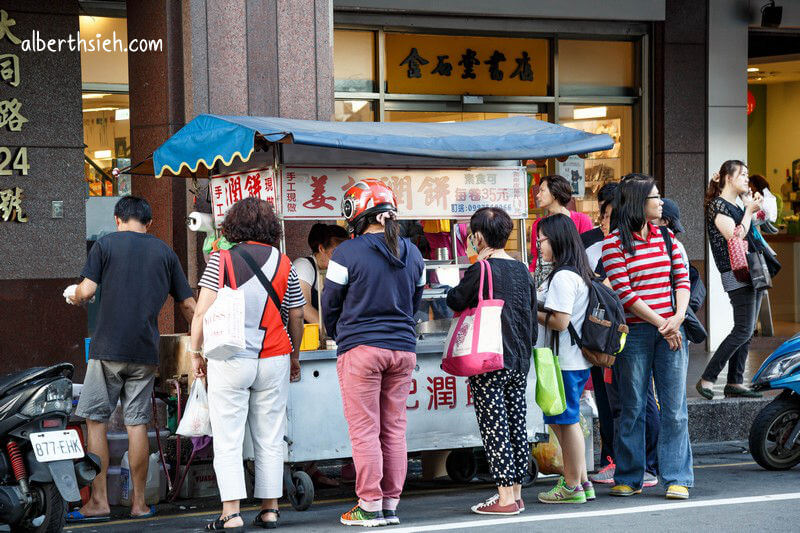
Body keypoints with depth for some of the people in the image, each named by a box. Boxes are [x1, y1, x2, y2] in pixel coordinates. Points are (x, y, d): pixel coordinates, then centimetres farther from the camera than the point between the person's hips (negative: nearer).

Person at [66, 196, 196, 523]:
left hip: (108, 348, -3)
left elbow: (86, 290, -8)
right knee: (137, 423, 7)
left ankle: (99, 501, 1)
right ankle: (139, 503, 10)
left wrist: (75, 297, 15)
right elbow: (188, 305, 12)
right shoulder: (164, 252, 11)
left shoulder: (105, 244, 2)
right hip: (146, 350, 3)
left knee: (96, 421, 4)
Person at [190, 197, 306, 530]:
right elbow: (296, 317, 11)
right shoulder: (283, 264, 6)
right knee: (270, 440, 9)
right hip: (274, 359, 3)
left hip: (230, 361, -3)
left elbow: (203, 311, -7)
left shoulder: (221, 260, -3)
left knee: (228, 440, 0)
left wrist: (196, 351, 3)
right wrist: (295, 356, 24)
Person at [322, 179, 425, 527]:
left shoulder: (347, 253, -9)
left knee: (364, 430, -1)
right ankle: (391, 504, 12)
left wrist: (339, 336, 20)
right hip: (403, 349, 5)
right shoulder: (412, 254, 8)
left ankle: (370, 507, 0)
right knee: (394, 430, 9)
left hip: (360, 349, -5)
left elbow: (330, 305, 1)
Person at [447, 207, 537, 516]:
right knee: (516, 424, 11)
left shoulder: (481, 270, -12)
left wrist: (456, 287, 17)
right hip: (519, 362, 7)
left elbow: (455, 301, -5)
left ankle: (505, 497, -6)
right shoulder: (522, 270, 10)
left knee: (495, 428, -5)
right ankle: (516, 493, 16)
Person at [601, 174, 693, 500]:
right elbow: (624, 293, -9)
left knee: (674, 408, 0)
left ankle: (677, 479, 4)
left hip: (670, 330, 4)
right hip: (635, 332, -4)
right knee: (633, 408, 3)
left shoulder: (666, 237, 13)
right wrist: (660, 323, -13)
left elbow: (682, 279, 9)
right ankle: (628, 479, 14)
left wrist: (677, 318, -8)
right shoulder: (614, 243, -3)